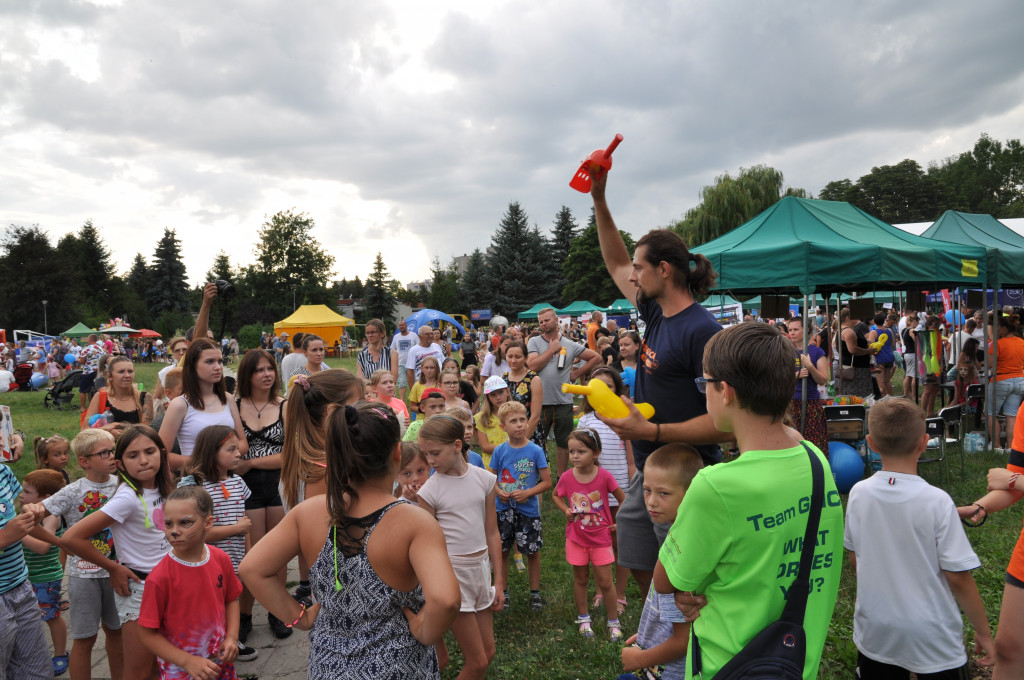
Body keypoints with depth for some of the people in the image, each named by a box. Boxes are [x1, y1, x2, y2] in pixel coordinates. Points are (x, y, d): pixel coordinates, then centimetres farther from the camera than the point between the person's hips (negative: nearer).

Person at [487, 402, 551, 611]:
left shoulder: (535, 451, -8)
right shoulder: (500, 451, -3)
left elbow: (547, 482, -6)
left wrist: (528, 493, -19)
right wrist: (498, 492, -14)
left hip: (528, 510, -1)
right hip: (503, 510, 2)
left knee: (532, 552, 8)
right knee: (501, 551, 10)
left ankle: (535, 593, 25)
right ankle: (502, 592, 27)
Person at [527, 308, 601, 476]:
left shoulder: (570, 345, 5)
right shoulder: (534, 342, 2)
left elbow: (596, 357, 11)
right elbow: (533, 365, -14)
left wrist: (577, 373, 4)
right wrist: (552, 349, -8)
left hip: (564, 402, 2)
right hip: (540, 401, -1)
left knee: (563, 443, 12)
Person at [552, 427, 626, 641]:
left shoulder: (604, 476, -19)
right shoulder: (567, 478, -13)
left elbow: (623, 500, -4)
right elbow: (556, 496, 8)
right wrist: (566, 510, -9)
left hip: (600, 537, -2)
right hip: (576, 537, 2)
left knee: (605, 582, 6)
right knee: (580, 578, 16)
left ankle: (614, 622, 25)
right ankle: (583, 618, 35)